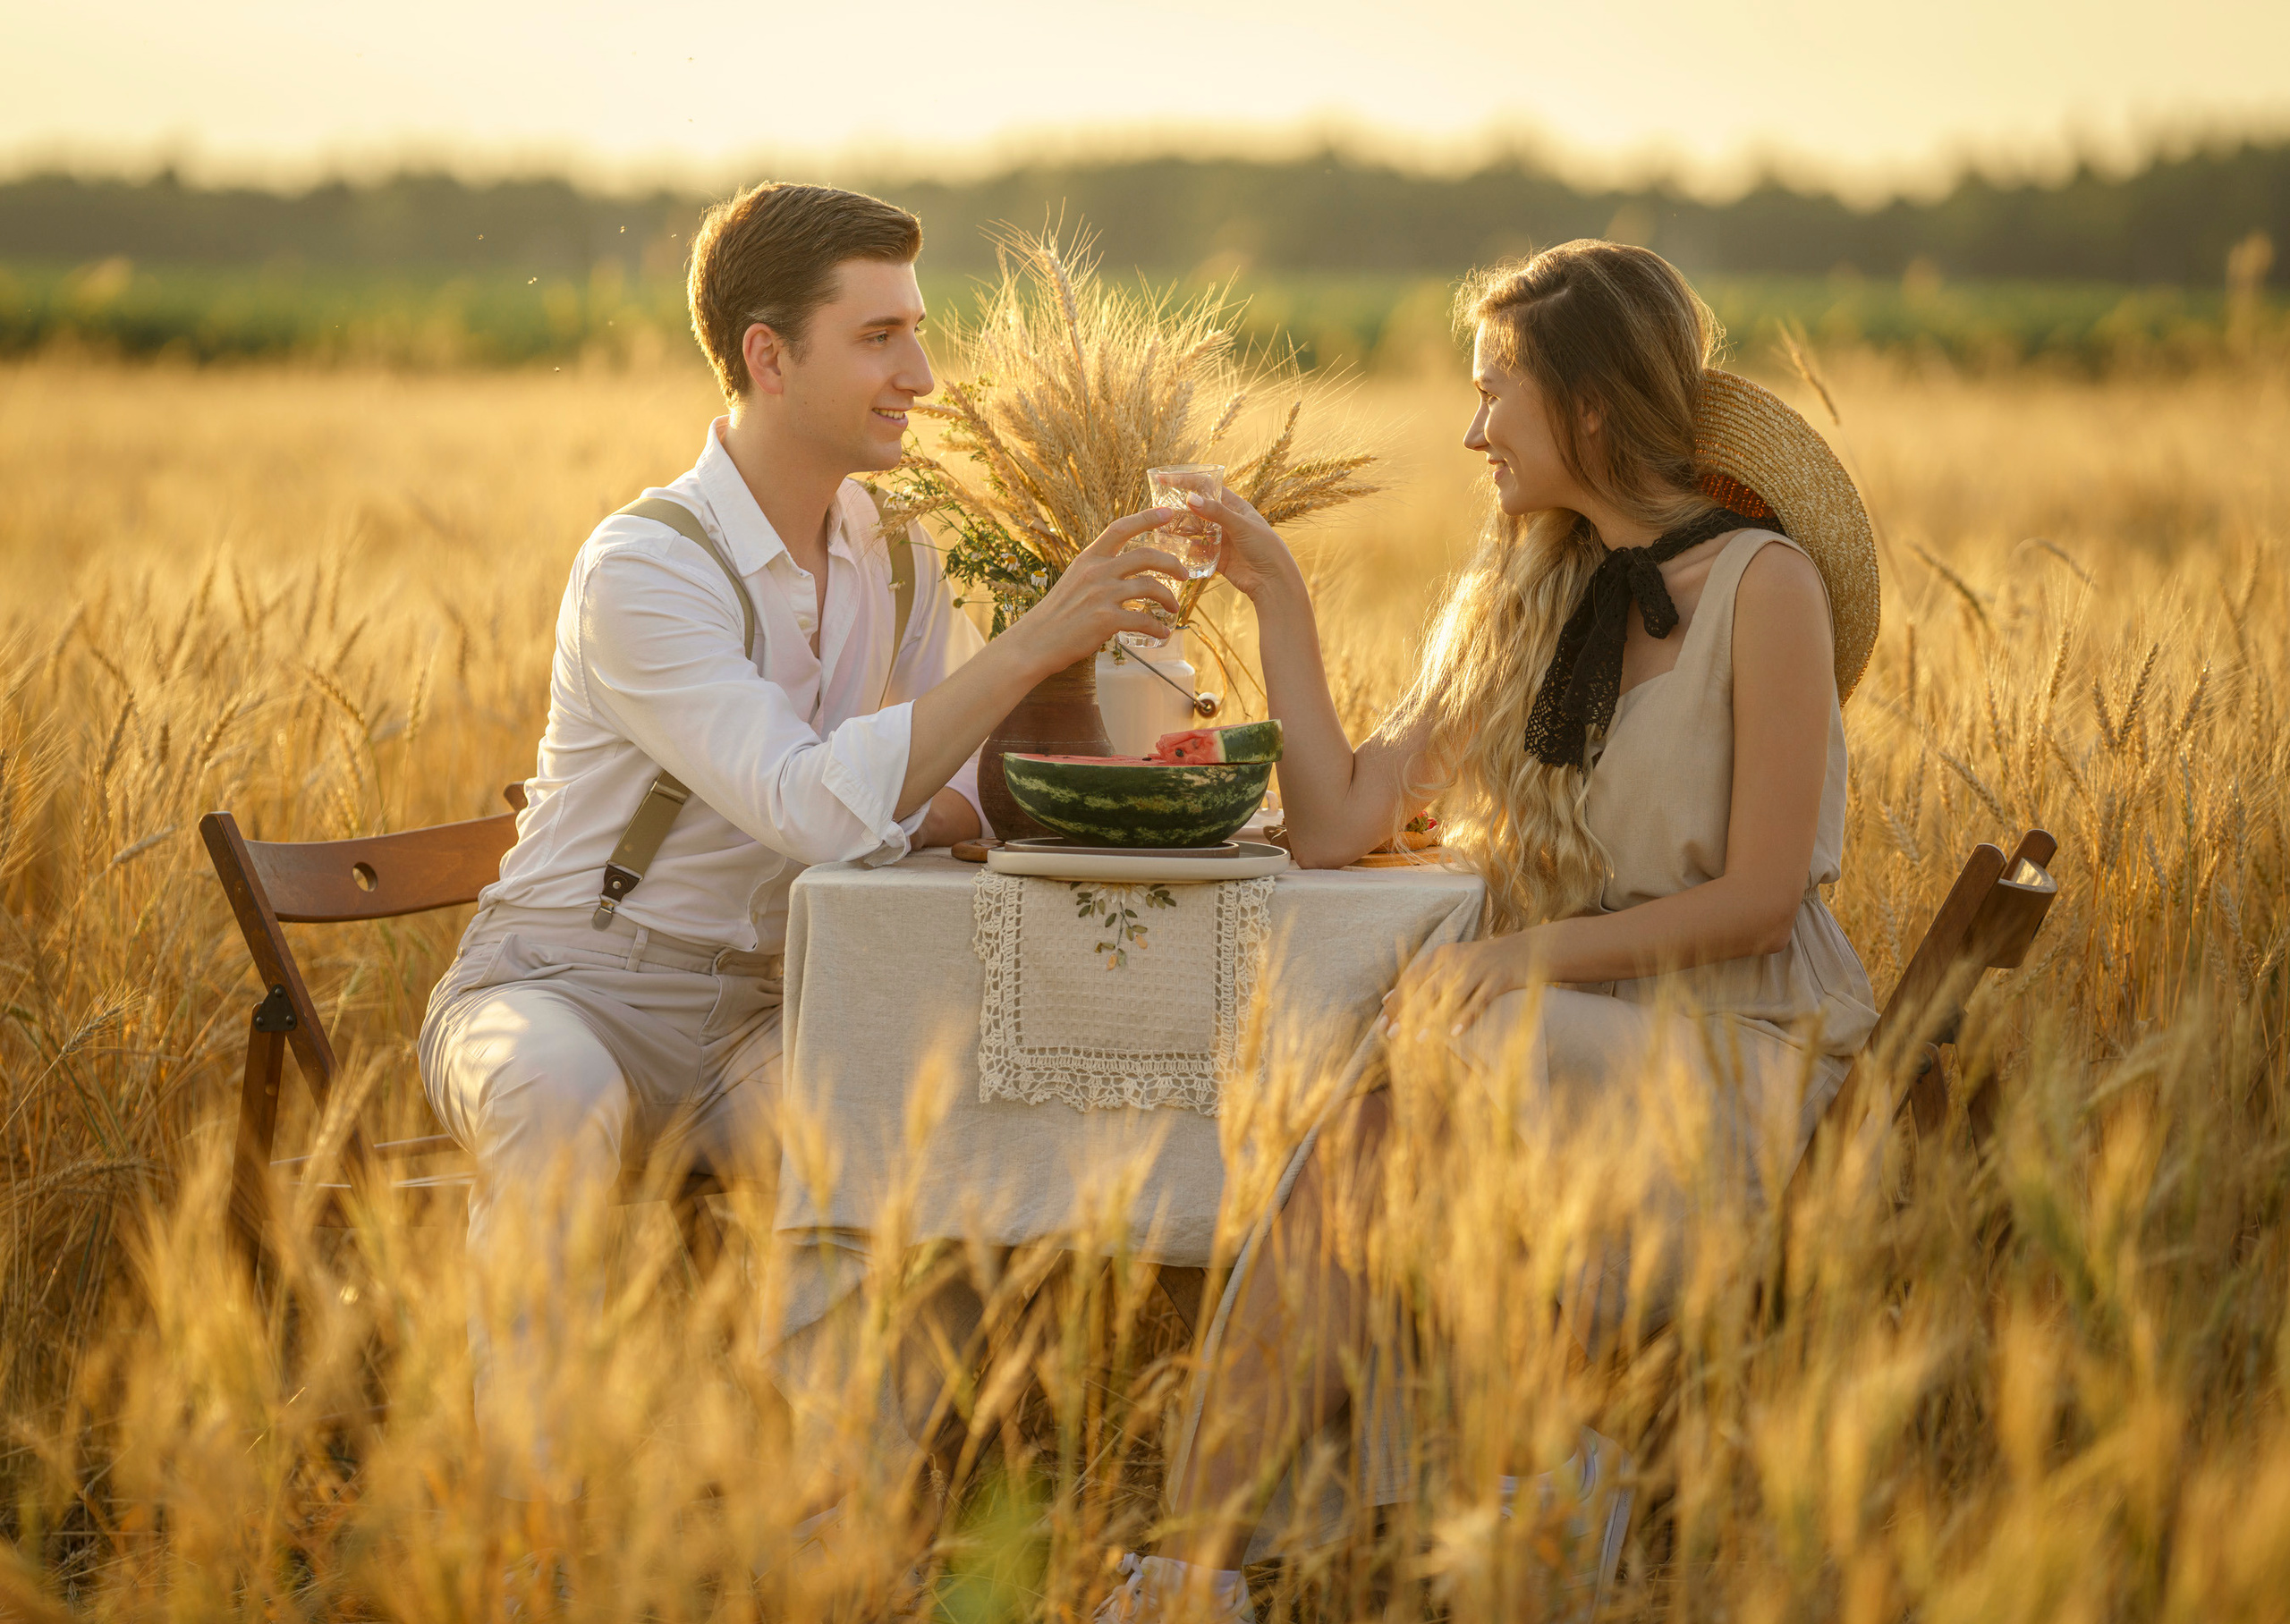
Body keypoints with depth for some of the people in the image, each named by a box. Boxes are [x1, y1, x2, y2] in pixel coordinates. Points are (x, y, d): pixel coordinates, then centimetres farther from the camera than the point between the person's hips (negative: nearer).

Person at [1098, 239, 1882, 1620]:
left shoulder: (1761, 588, -6)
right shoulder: (1520, 598, 16)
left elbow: (1758, 899, -11)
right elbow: (1339, 823, 8)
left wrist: (1518, 960, -17)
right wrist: (1278, 594, 8)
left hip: (1729, 1049, -5)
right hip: (1548, 1029, 5)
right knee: (1355, 1144, -29)